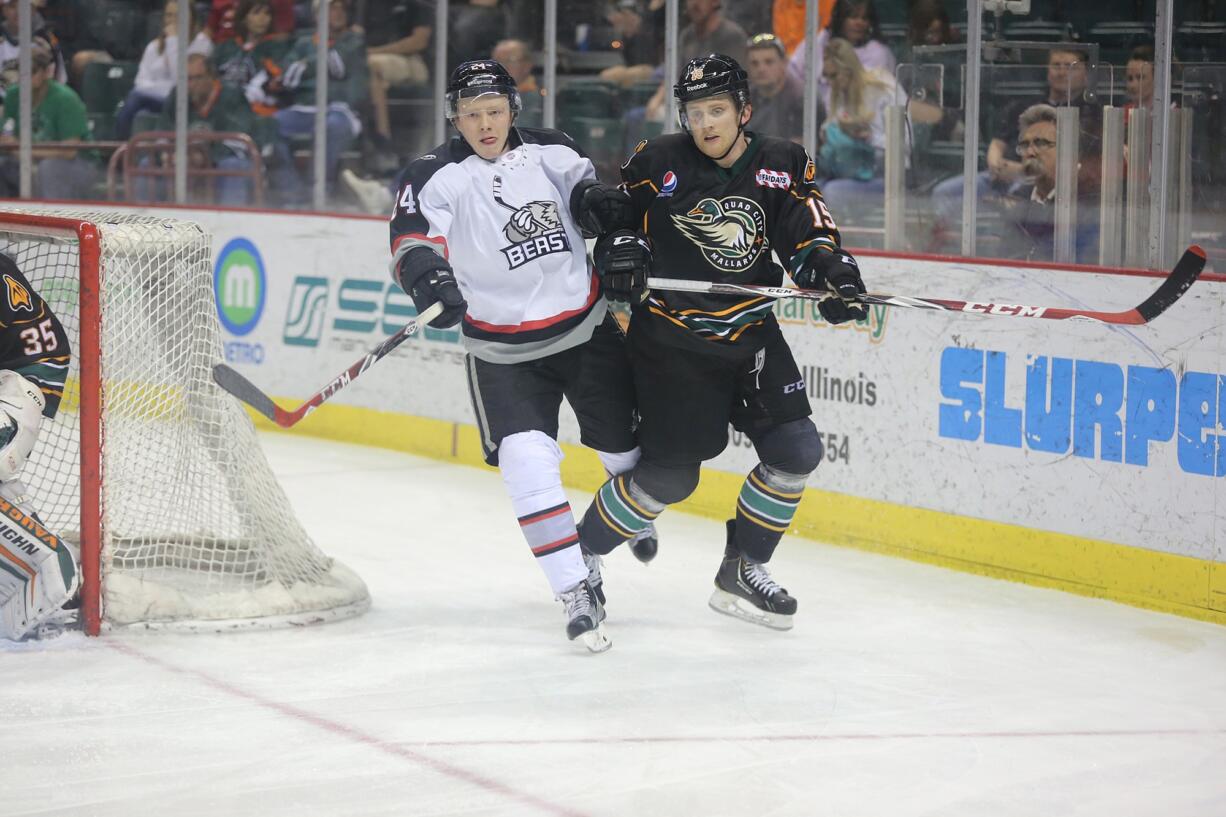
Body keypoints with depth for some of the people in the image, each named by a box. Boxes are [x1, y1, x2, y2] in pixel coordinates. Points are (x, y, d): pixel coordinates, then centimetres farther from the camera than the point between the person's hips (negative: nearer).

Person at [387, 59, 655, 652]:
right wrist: (428, 277, -41)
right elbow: (412, 240, -20)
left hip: (586, 329, 3)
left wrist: (599, 202, -8)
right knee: (527, 460, -22)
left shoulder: (551, 152, 0)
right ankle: (578, 592, -14)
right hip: (503, 350, -3)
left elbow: (584, 192, 16)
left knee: (629, 447, 15)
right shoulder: (436, 176, -11)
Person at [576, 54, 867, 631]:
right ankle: (581, 553, 15)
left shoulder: (782, 166, -1)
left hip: (750, 336, 4)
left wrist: (832, 270, -28)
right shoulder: (658, 163, -7)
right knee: (670, 475, -5)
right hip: (671, 339, -4)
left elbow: (809, 232, -8)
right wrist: (620, 252, -13)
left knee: (795, 452, 0)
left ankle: (741, 571, 17)